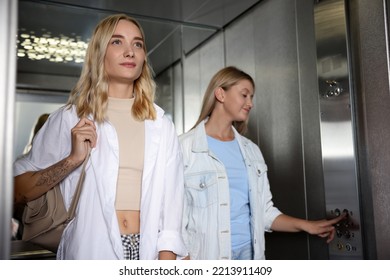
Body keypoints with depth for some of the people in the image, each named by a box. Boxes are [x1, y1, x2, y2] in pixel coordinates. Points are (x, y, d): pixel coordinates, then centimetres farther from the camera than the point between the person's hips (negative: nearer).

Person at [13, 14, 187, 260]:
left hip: (149, 251, 2)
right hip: (90, 251, -1)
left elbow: (170, 198, -1)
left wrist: (166, 259, -10)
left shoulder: (162, 126, 3)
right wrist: (74, 159, -16)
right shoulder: (70, 118, -2)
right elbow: (18, 191, -2)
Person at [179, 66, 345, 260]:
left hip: (249, 251, 5)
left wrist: (306, 225, -2)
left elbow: (264, 212, 9)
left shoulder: (252, 150, 8)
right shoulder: (184, 147, -9)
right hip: (206, 255, -5)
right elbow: (175, 215, -10)